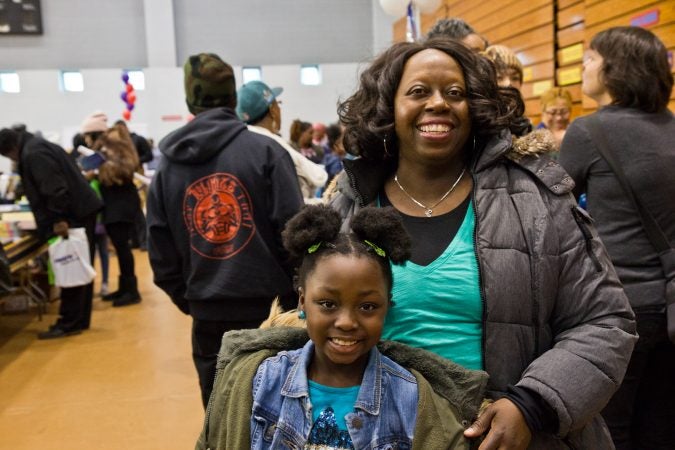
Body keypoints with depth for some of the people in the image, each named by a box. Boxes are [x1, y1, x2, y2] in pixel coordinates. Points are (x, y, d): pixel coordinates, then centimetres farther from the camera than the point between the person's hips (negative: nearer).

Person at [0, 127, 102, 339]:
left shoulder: (32, 154, -12)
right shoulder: (41, 146, 21)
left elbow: (55, 188, -23)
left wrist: (58, 219, -21)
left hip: (75, 215, -10)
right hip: (82, 210, 10)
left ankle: (70, 323, 1)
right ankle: (79, 320, 21)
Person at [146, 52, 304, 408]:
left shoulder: (167, 168, 3)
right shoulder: (265, 151, -9)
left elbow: (162, 258, 4)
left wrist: (191, 303, 15)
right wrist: (299, 298, 1)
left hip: (209, 319, 3)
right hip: (269, 309, -3)